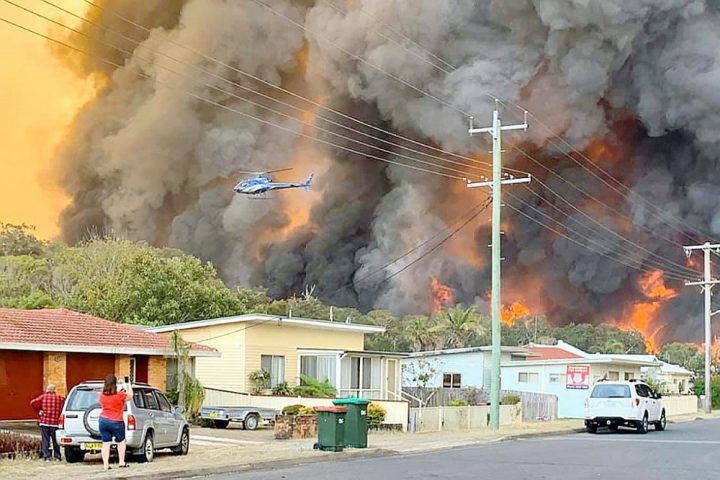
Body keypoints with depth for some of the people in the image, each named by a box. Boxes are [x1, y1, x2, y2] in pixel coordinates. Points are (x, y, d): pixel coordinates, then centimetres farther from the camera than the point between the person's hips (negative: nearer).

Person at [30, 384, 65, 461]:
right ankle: (57, 456, 16)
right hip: (55, 423, 1)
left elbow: (33, 403, -7)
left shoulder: (43, 397, 1)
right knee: (55, 440, 12)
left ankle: (46, 456, -2)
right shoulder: (59, 398, 3)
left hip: (44, 422, -1)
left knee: (45, 440, 3)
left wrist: (38, 410, 6)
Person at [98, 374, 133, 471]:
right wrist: (129, 386, 22)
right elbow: (130, 396, 4)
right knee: (121, 441, 16)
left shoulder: (102, 395, 0)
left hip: (103, 421, 3)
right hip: (116, 422, -3)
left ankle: (105, 464, 2)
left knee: (106, 443, 6)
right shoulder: (120, 395, -13)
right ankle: (121, 462, 13)